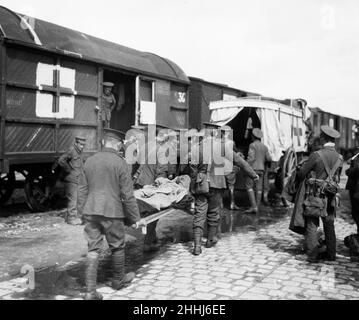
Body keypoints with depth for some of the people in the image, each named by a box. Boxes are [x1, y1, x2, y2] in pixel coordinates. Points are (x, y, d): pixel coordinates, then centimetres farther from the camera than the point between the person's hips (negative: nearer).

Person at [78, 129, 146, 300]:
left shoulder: (89, 161, 6)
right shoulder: (120, 163, -10)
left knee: (93, 250, 7)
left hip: (90, 211, 5)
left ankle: (90, 291, 6)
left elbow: (83, 189, 12)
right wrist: (136, 218, 0)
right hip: (111, 212, -4)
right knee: (117, 247, 15)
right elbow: (127, 195, -8)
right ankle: (118, 280, 34)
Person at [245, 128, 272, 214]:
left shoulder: (252, 145, -9)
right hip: (261, 169, 7)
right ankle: (256, 207, 6)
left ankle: (253, 207, -14)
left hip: (253, 168, -7)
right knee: (258, 188, 5)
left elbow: (251, 158, -18)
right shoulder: (264, 146, 11)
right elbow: (269, 159, 10)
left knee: (249, 186, -5)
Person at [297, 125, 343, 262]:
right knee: (329, 225, 16)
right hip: (330, 197, 5)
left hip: (314, 195, -5)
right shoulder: (339, 158, 1)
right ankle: (331, 254, 23)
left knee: (311, 225, 4)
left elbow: (301, 173, -9)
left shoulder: (316, 155, -16)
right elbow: (337, 178, 10)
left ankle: (312, 255, 6)